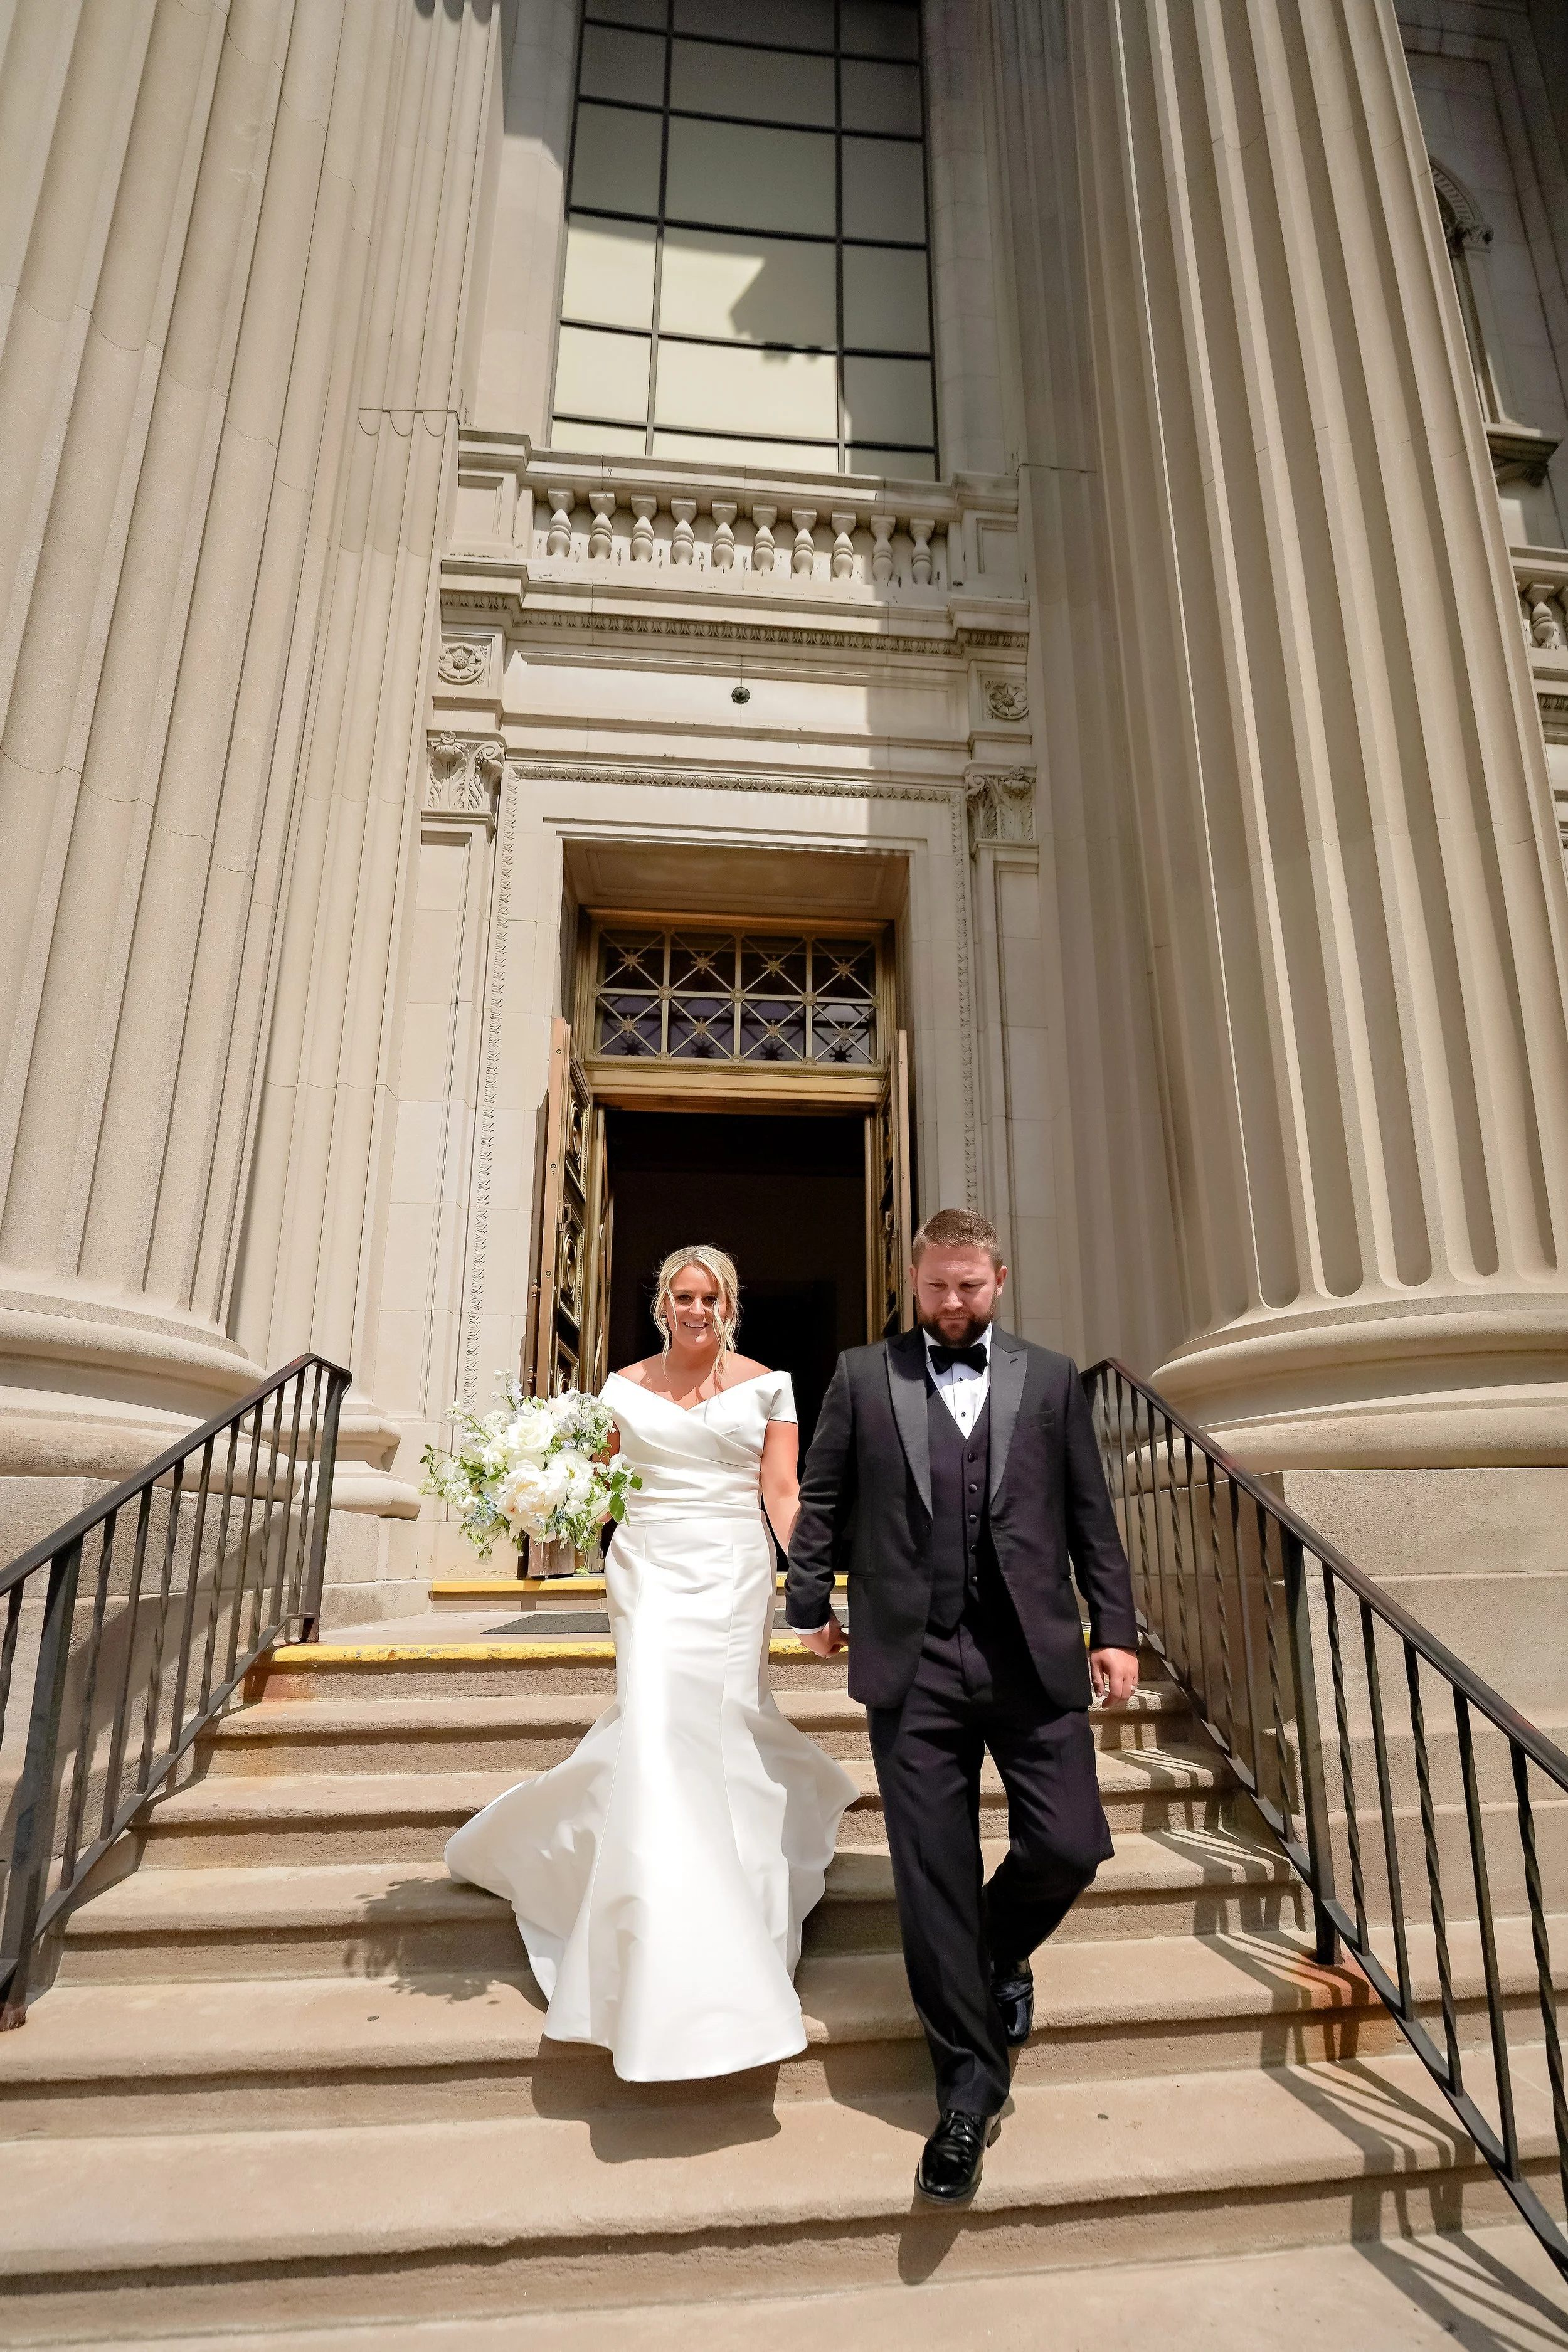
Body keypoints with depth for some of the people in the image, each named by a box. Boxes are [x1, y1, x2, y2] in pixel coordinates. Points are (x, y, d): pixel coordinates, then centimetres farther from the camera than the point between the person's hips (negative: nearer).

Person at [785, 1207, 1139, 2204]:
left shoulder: (1051, 1377, 9)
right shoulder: (864, 1376, 6)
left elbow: (1092, 1514, 9)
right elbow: (822, 1501, 11)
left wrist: (1116, 1627, 5)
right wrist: (811, 1603, 8)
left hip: (1035, 1656, 1)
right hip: (913, 1663, -1)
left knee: (1071, 1845, 0)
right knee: (933, 1879, 5)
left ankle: (1001, 1954, 35)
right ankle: (970, 2087, 25)